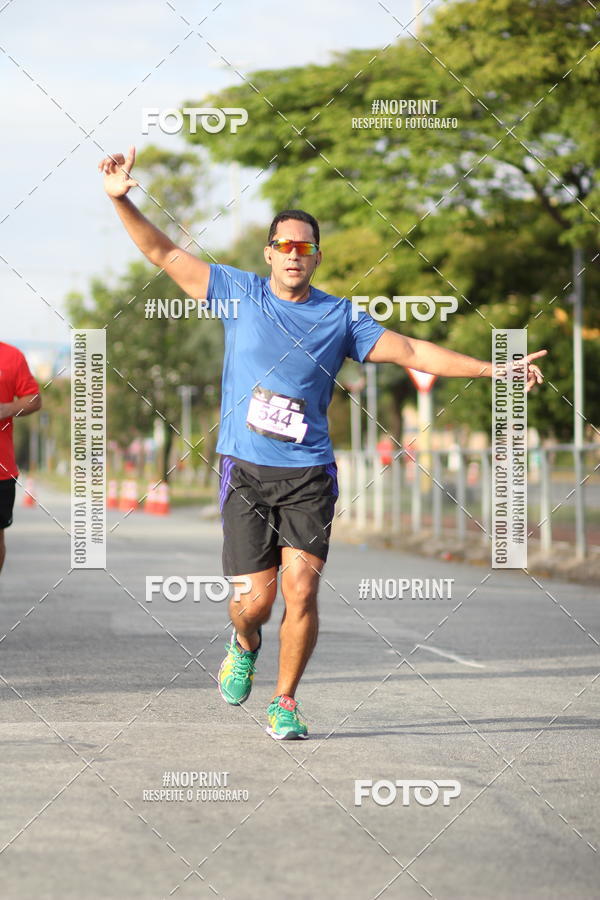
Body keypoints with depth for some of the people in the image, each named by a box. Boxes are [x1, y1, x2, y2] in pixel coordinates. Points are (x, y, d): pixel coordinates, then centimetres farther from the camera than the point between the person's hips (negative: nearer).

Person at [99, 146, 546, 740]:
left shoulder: (339, 317, 7)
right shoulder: (239, 293, 6)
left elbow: (412, 352, 8)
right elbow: (164, 254, 7)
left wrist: (495, 369, 3)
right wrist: (121, 199, -5)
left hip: (308, 474, 0)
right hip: (245, 470, 0)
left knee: (301, 588, -12)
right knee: (256, 597, -6)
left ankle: (284, 703, 6)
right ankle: (244, 644, 31)